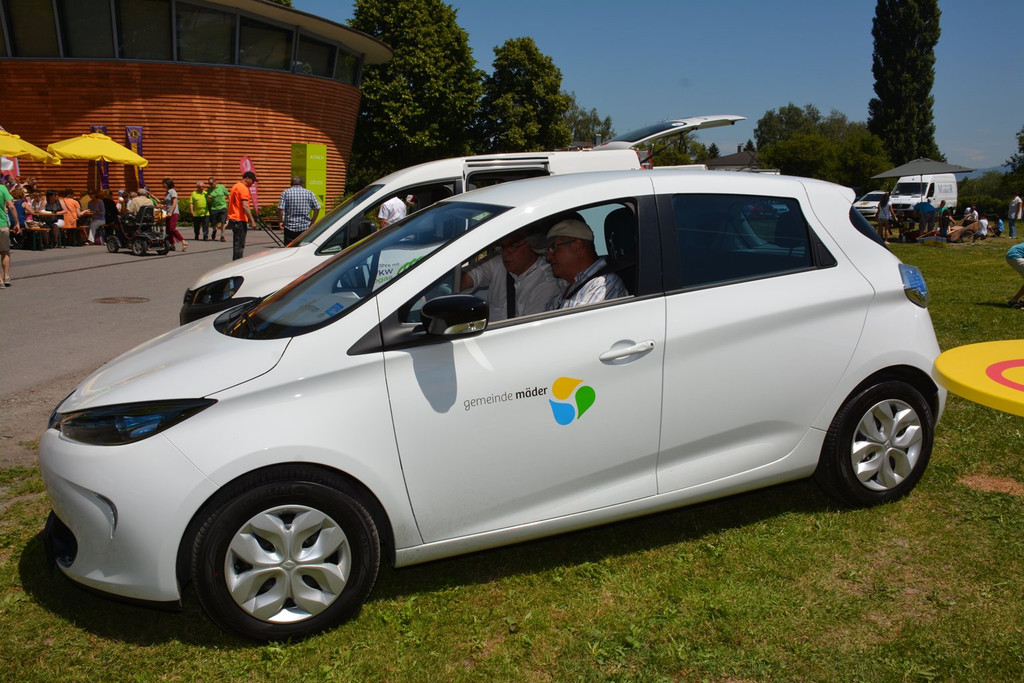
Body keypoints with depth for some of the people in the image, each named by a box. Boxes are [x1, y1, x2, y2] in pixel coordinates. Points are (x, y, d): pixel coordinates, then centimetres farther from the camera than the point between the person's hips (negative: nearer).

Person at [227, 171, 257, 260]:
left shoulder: (235, 186, 17)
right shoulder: (244, 188, -13)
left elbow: (230, 202, 23)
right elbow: (245, 206, -23)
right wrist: (252, 220, -22)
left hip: (233, 218, 10)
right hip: (240, 220, -10)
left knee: (237, 244, 16)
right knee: (239, 245, -8)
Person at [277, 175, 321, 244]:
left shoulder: (286, 193, 0)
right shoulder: (309, 193, 4)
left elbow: (281, 209, -8)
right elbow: (317, 208, 3)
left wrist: (280, 222, 5)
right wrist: (312, 223, 11)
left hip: (290, 227, -1)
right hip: (305, 228, 1)